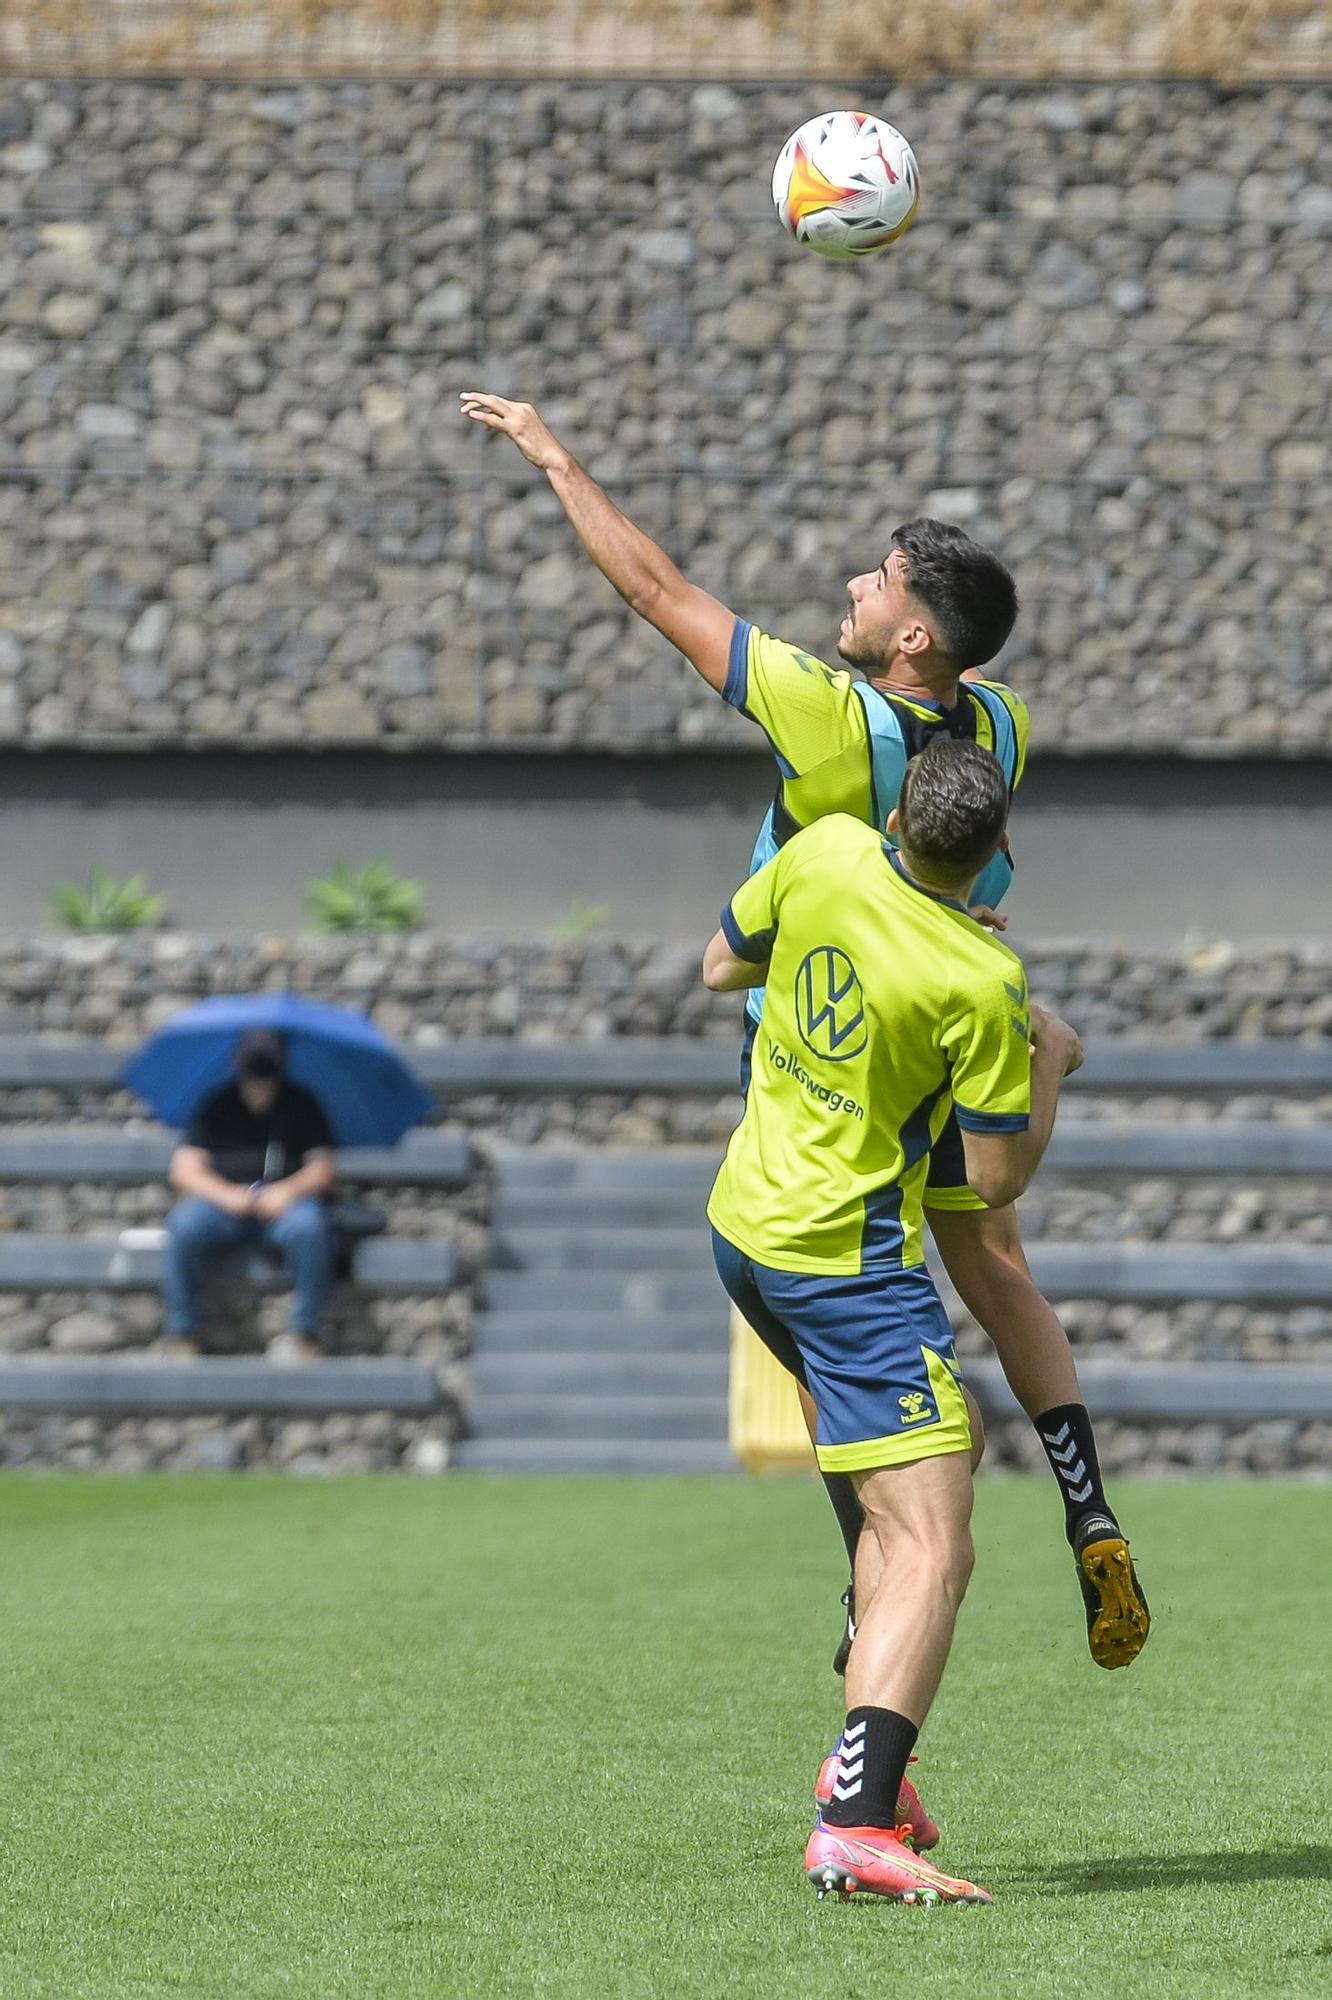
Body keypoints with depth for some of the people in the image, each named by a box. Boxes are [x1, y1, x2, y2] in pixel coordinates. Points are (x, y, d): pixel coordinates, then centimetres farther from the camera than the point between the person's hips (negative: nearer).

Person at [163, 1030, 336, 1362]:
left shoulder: (301, 1105, 11)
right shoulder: (217, 1107, 10)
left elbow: (323, 1167, 4)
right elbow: (185, 1169, 2)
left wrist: (289, 1190, -18)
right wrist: (226, 1195, -18)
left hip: (285, 1201, 0)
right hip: (223, 1204, 0)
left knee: (308, 1226, -36)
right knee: (184, 1225, -33)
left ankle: (306, 1338, -25)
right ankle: (182, 1340, -24)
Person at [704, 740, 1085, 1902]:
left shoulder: (825, 852, -6)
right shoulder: (979, 984, -21)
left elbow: (723, 966, 12)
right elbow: (1001, 1177, -12)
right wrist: (1050, 1065, 4)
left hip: (744, 1226, 8)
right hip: (849, 1262, -8)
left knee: (898, 1519, 25)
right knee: (933, 1552, -13)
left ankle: (869, 1771, 22)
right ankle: (857, 1826, -28)